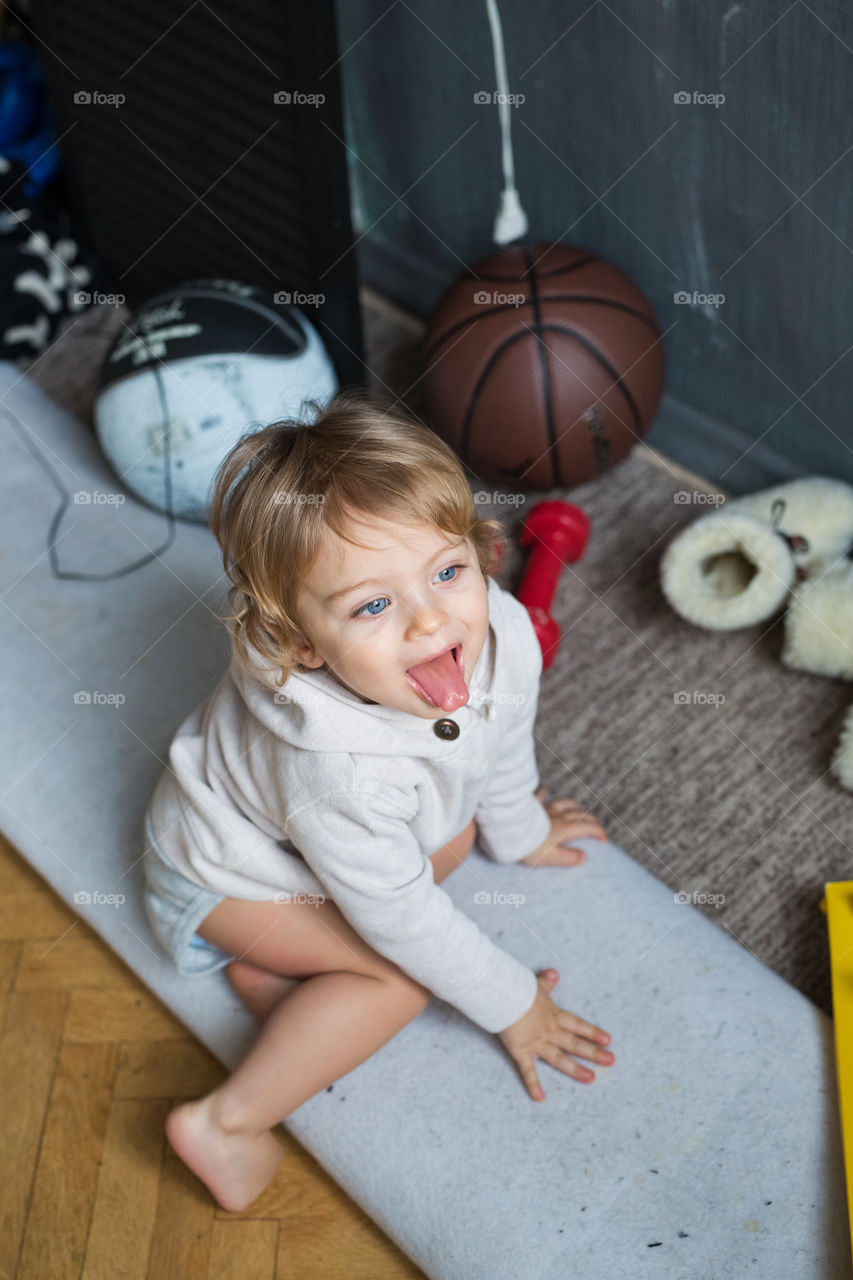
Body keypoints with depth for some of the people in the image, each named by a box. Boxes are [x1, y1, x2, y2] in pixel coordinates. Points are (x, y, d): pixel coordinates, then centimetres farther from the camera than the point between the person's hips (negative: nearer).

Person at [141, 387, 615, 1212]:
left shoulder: (503, 633, -27)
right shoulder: (342, 771, -45)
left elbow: (502, 741, -2)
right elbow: (404, 921, -28)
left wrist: (518, 831, 17)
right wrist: (513, 1006, -15)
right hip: (219, 873, -7)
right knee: (405, 972, -16)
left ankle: (271, 971, 10)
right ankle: (227, 1123, -8)